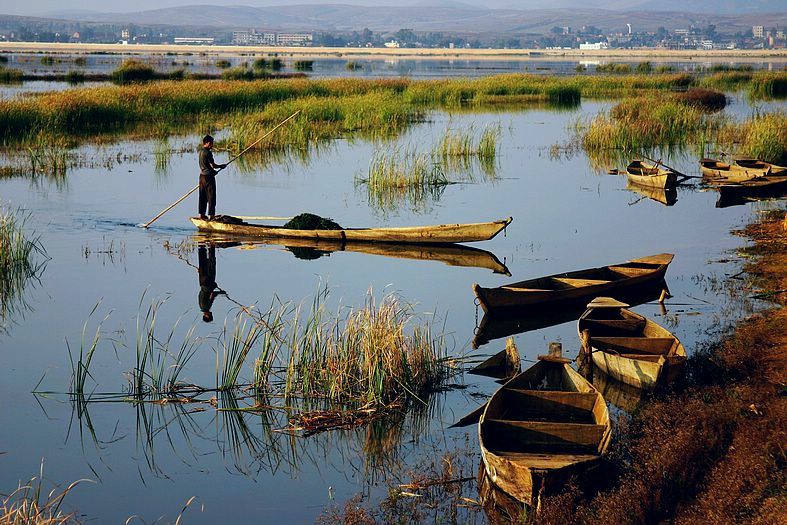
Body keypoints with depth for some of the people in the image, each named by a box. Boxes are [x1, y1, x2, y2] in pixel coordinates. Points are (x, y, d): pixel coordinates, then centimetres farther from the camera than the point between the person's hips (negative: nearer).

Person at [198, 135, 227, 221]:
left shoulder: (201, 152, 11)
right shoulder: (208, 153, -17)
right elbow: (213, 165, -17)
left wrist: (213, 170, 18)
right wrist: (221, 166, -1)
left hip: (202, 175, 9)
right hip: (208, 177, -9)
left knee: (203, 196, 13)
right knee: (211, 197, -5)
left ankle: (201, 214, 17)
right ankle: (210, 215, -5)